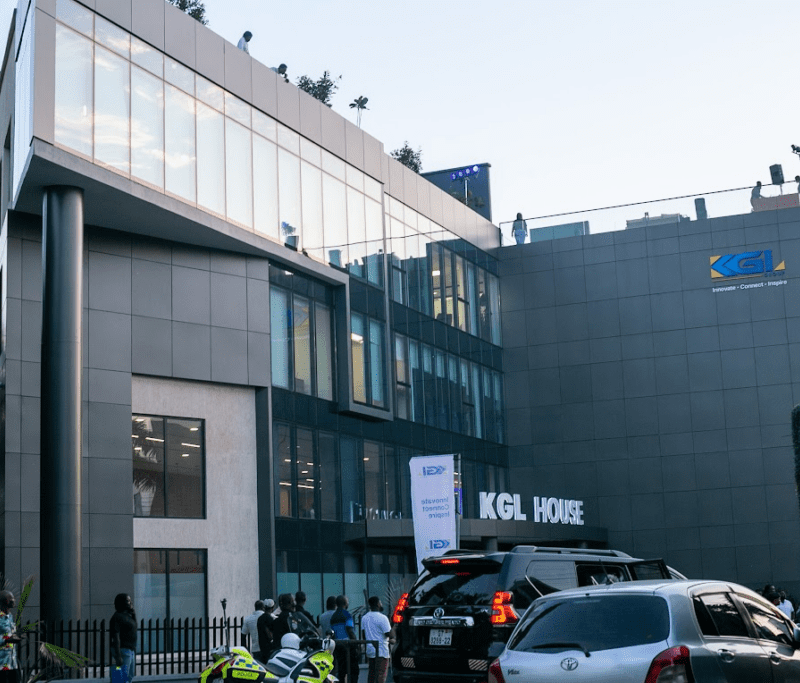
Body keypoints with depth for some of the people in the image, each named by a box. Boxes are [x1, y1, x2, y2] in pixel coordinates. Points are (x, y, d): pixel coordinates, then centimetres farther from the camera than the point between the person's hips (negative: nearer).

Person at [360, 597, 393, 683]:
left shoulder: (364, 618, 9)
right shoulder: (382, 618, -15)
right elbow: (388, 634, -15)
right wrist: (391, 640, 5)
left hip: (370, 650, 7)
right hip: (381, 650, -7)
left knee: (372, 673, 14)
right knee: (381, 674, -7)